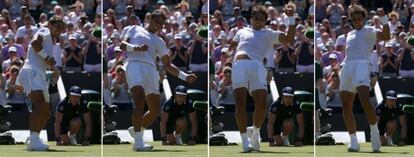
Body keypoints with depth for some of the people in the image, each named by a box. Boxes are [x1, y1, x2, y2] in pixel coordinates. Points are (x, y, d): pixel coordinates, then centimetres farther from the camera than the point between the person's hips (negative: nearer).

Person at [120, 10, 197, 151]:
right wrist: (135, 48, -11)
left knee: (155, 110, 0)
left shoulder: (159, 42, 30)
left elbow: (167, 65, 27)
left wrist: (185, 76, 14)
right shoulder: (136, 29, 23)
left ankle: (136, 131, 25)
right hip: (134, 64, -5)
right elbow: (122, 45, 11)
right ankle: (138, 143, -31)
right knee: (140, 103, -24)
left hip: (150, 69, 5)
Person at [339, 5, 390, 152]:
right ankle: (353, 142, 2)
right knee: (346, 106, -1)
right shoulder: (350, 34, 28)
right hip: (346, 67, 7)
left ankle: (374, 133, -12)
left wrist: (384, 19, -20)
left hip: (362, 64, -7)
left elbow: (385, 36, -10)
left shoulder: (369, 31, 8)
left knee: (364, 99, -26)